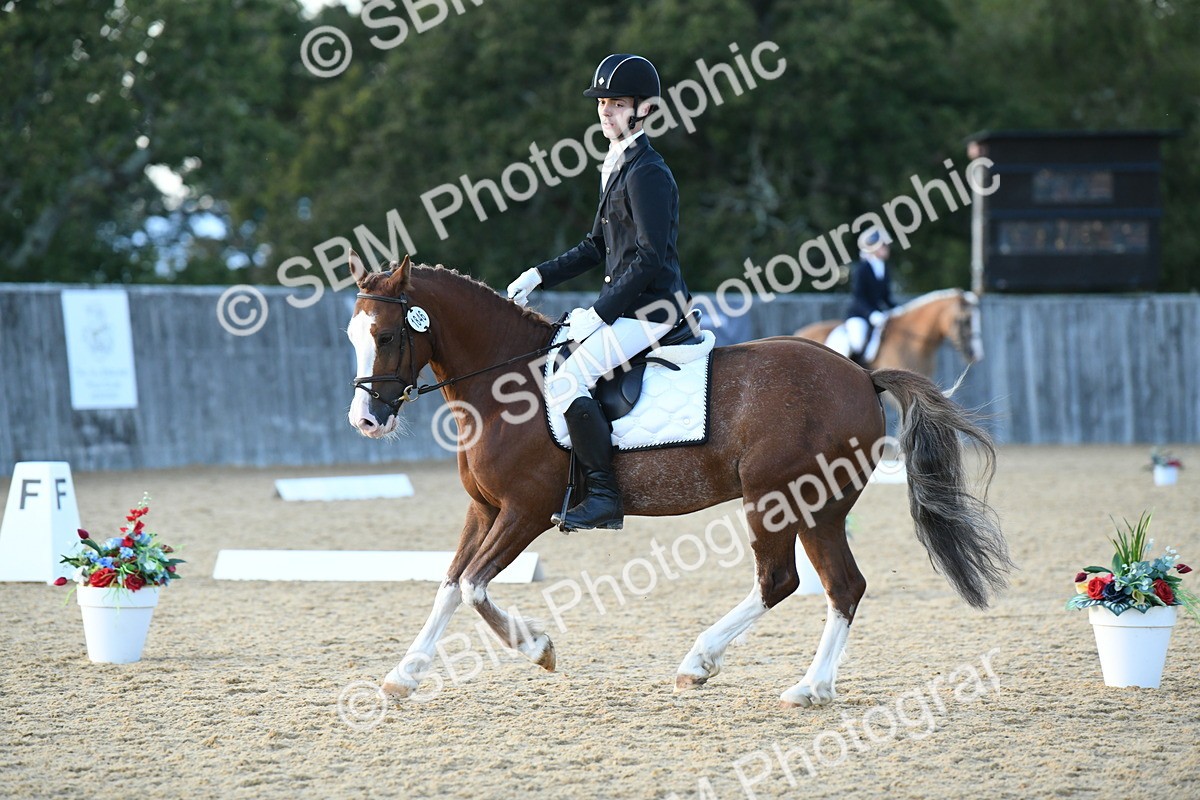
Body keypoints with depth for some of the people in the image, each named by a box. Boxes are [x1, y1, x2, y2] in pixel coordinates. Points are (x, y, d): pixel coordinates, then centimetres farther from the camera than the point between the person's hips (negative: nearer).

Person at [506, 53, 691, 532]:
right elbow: (598, 246, 23)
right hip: (627, 307, 11)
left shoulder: (646, 173, -15)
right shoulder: (618, 167, 16)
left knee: (565, 384, -23)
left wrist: (599, 312, -21)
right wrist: (540, 276, 14)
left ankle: (604, 496, -18)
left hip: (650, 309, -11)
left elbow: (650, 258, -21)